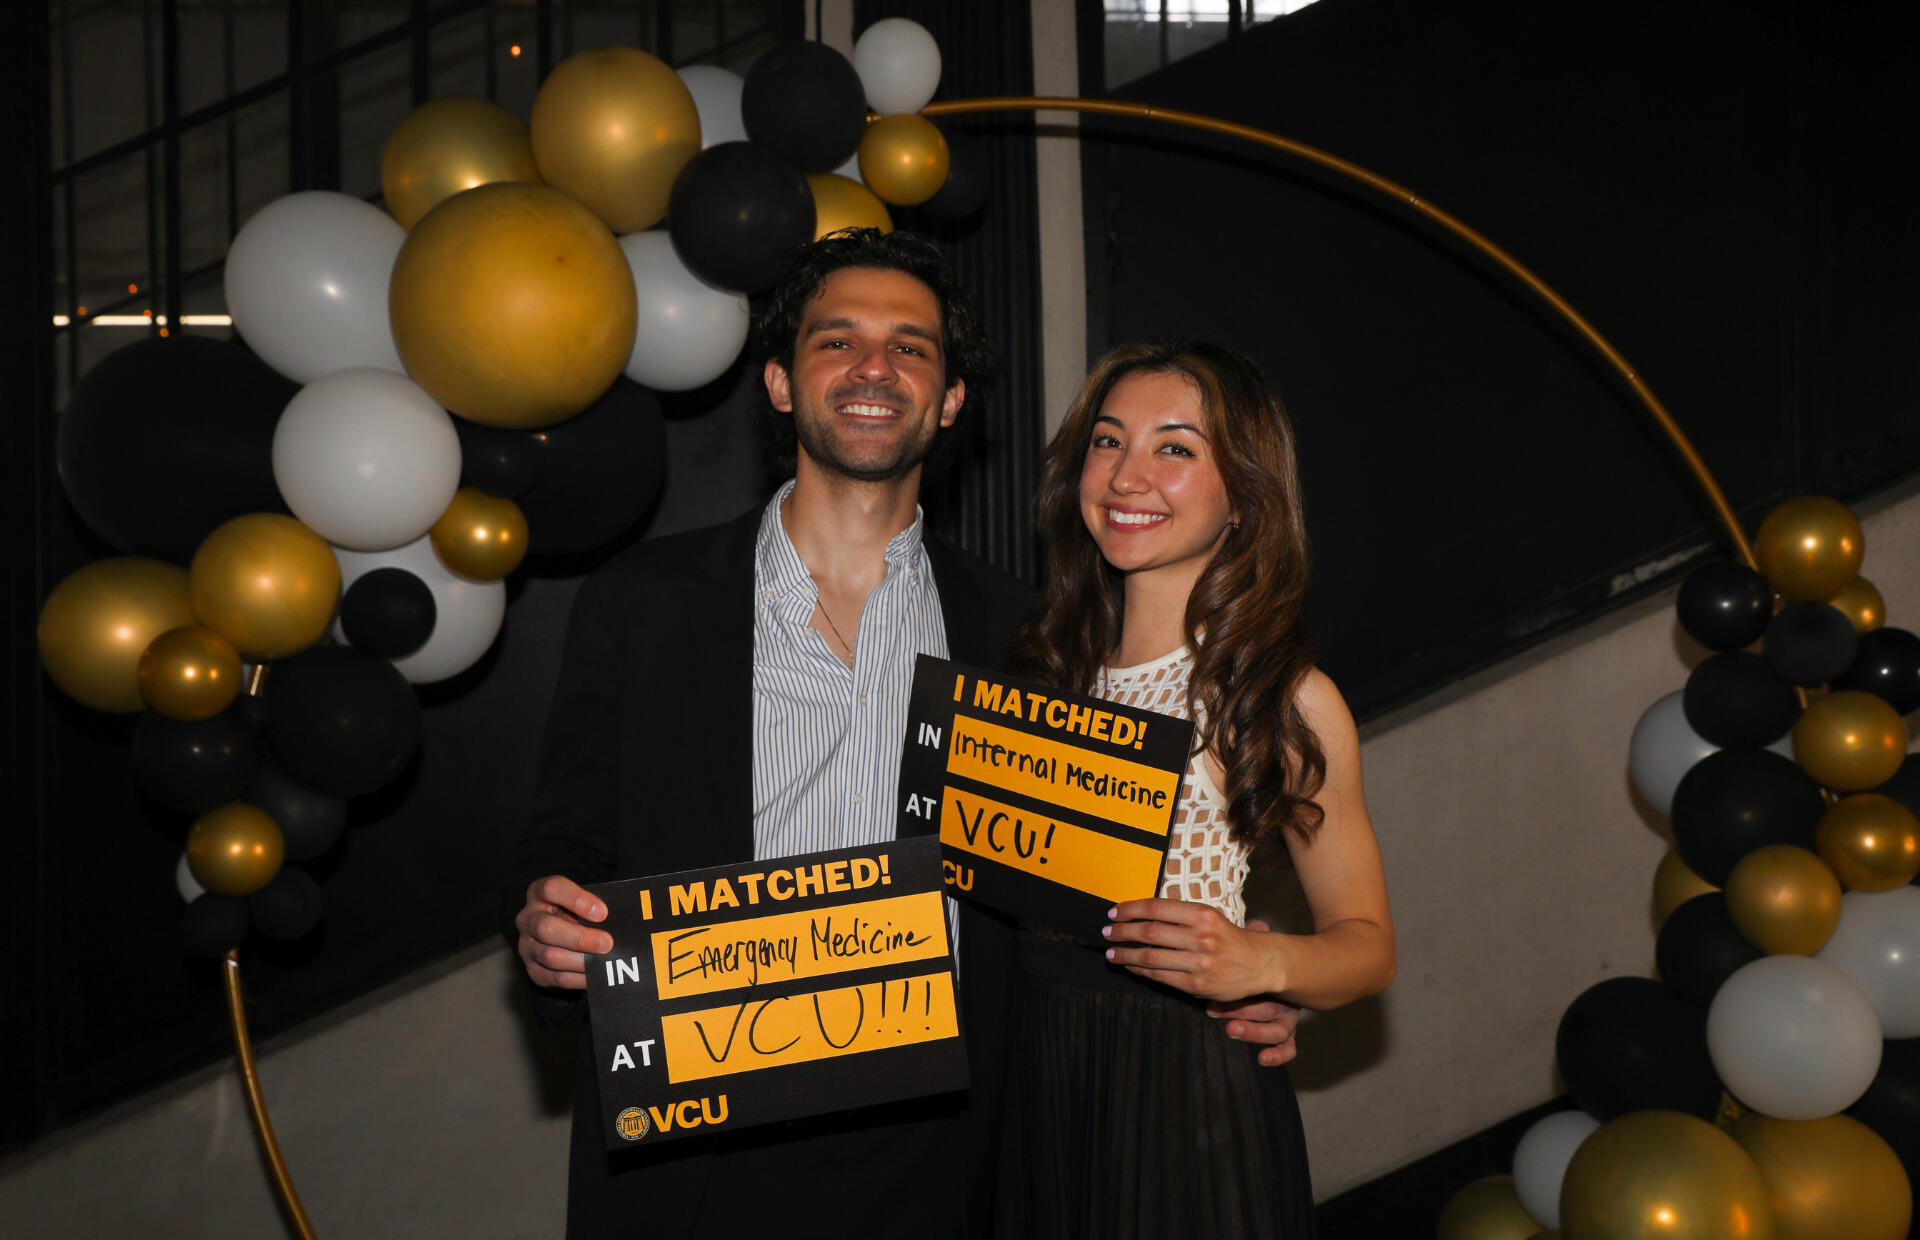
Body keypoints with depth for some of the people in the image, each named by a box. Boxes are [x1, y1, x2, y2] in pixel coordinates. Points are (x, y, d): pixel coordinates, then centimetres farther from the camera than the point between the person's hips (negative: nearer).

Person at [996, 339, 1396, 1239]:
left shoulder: (1284, 697, -7)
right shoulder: (1040, 664, 5)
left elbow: (1367, 942, -1)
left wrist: (1259, 964, -20)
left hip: (1190, 1088, -4)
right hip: (1032, 1082, 4)